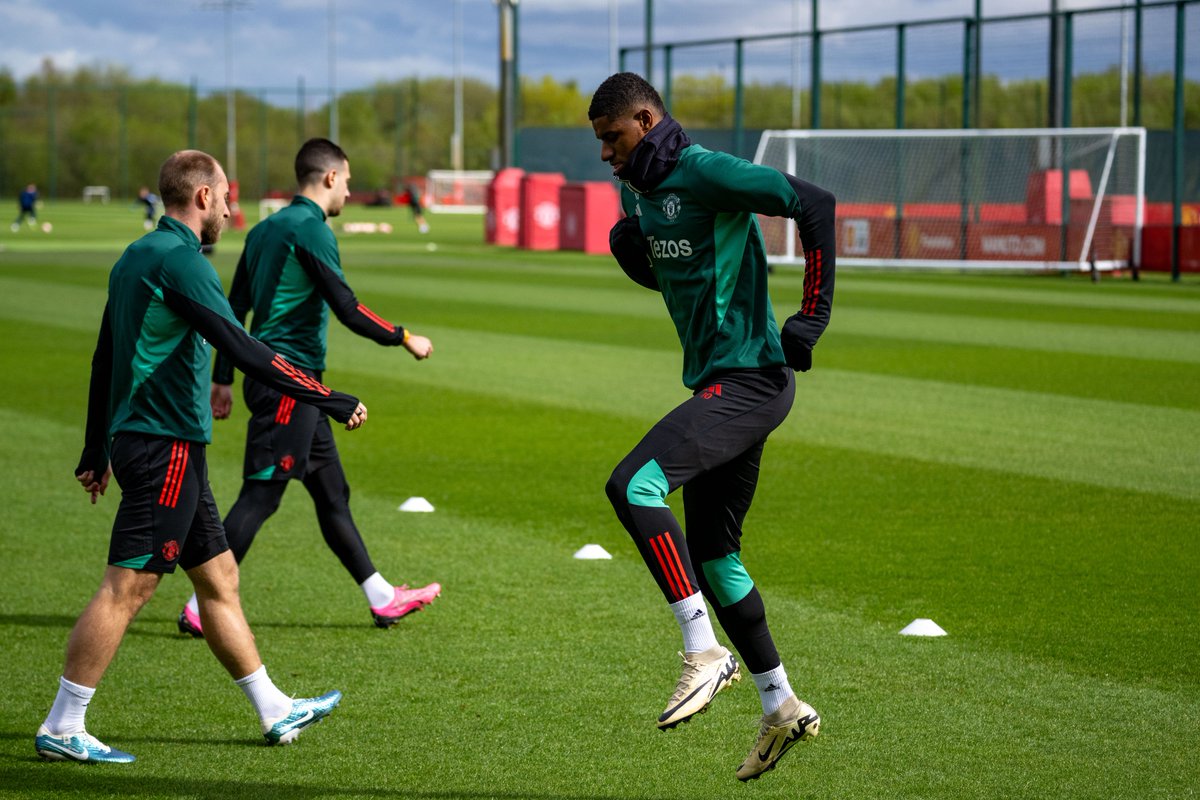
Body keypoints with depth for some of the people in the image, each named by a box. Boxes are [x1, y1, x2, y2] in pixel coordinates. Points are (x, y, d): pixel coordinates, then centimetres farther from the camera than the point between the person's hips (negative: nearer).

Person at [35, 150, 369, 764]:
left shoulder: (137, 257, 14)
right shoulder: (178, 259, -15)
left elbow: (104, 359, 20)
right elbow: (240, 349, -23)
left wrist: (95, 452, 26)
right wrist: (331, 402, -21)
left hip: (140, 440, 10)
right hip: (167, 447, -10)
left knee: (218, 577, 14)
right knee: (127, 587, -8)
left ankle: (275, 712, 21)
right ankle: (62, 729, -5)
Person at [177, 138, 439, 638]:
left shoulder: (266, 229, 15)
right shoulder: (310, 229, -13)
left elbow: (234, 309, 17)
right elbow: (347, 309, -17)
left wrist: (223, 379, 20)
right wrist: (405, 339, -6)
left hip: (294, 387, 10)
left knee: (332, 492, 13)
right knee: (260, 495, -9)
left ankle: (382, 599, 20)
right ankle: (202, 609, -9)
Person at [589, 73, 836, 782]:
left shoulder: (703, 174, -15)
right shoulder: (637, 187, 14)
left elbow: (814, 204, -18)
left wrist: (813, 317, -17)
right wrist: (627, 248, 5)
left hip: (749, 380, -10)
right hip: (719, 385, 10)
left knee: (633, 487, -24)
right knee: (710, 552, 14)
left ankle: (705, 653, -19)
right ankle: (782, 708, 24)